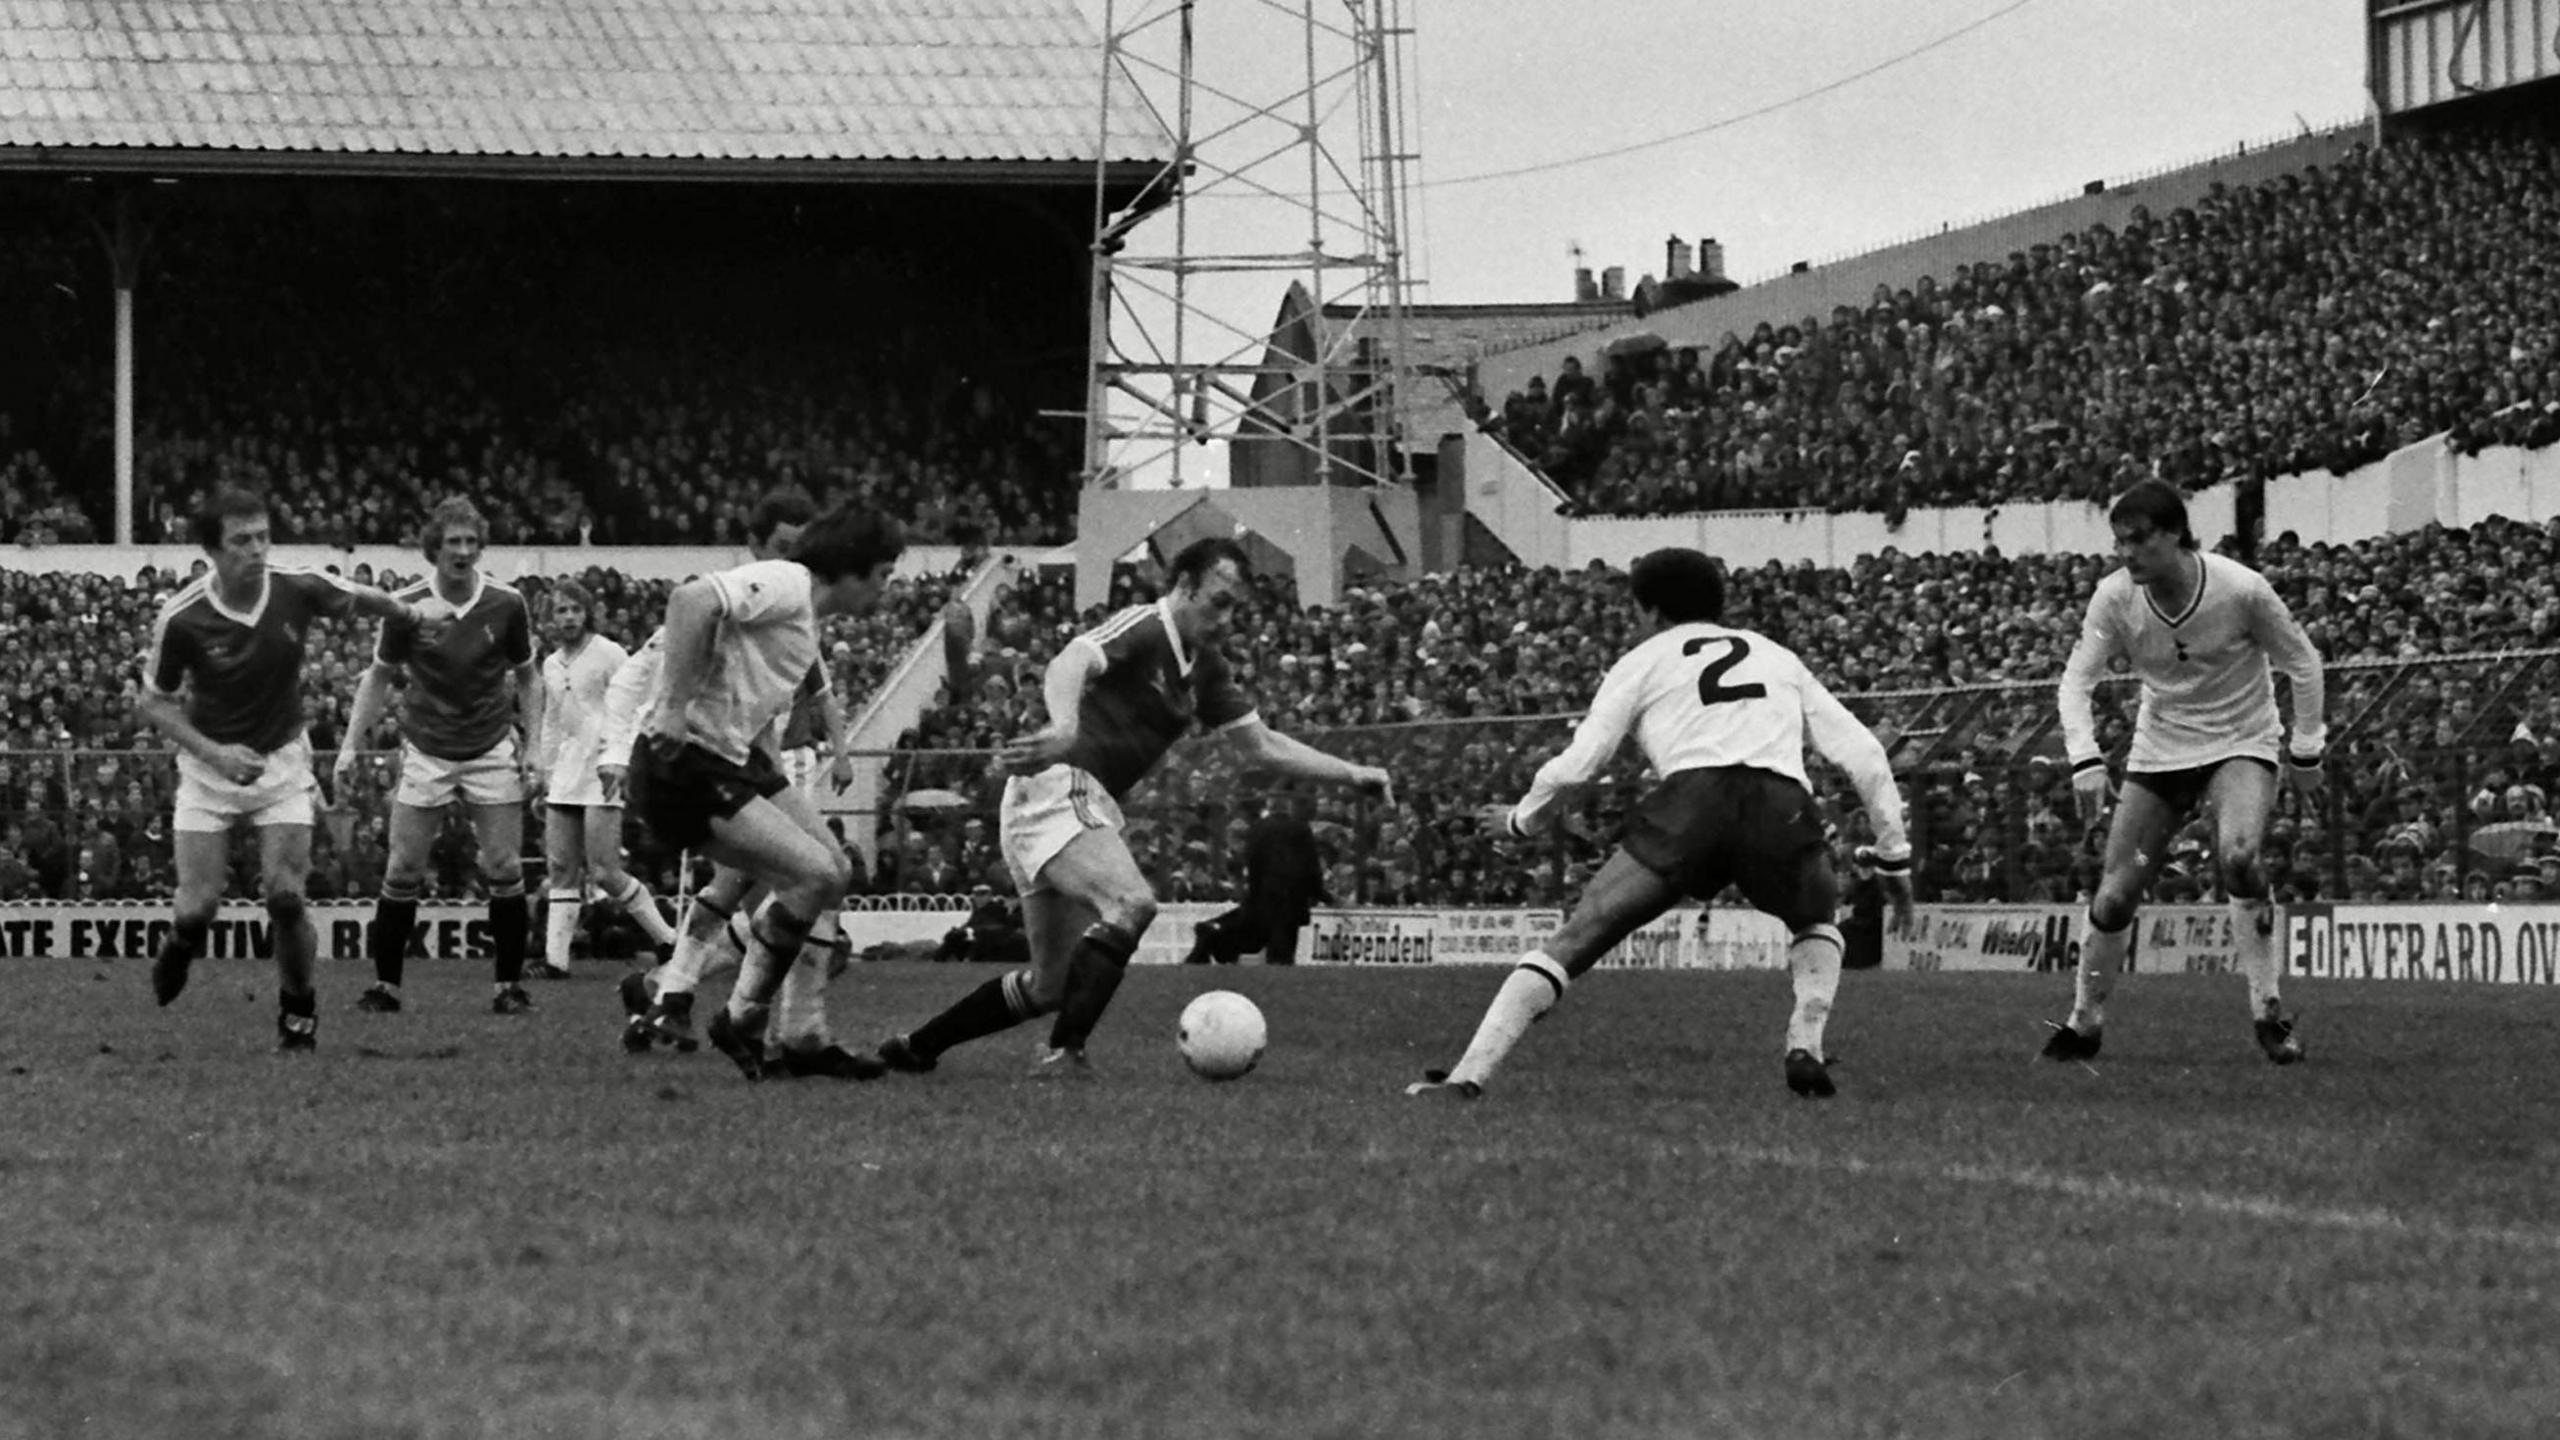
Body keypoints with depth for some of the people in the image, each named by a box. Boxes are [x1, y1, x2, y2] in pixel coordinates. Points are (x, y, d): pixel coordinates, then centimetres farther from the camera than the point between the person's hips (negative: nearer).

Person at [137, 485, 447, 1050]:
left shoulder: (297, 588, -16)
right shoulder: (182, 618, -21)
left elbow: (359, 598, 8)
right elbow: (152, 703, -9)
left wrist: (414, 616, 5)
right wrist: (215, 752, -19)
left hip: (282, 760, 1)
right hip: (209, 765, -1)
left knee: (285, 896, -12)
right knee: (198, 906, -7)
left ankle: (300, 1011, 11)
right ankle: (181, 944, 31)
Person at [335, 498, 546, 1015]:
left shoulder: (505, 603, -7)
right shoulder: (407, 606, -9)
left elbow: (526, 678, 5)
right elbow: (379, 677, 3)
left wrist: (533, 745, -3)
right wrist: (351, 746, -2)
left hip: (492, 749, 0)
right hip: (426, 752, 0)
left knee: (504, 870, -4)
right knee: (403, 871, -3)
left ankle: (510, 984, 7)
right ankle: (386, 983, 8)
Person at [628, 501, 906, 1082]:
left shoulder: (806, 616, 18)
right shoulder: (783, 585, -15)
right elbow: (693, 600, -31)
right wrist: (675, 705, -32)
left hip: (736, 758, 11)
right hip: (685, 768, -11)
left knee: (833, 874, 9)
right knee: (813, 874, -16)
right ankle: (740, 1023, -2)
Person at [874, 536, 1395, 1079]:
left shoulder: (1206, 670, 15)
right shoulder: (1141, 628, -12)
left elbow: (1263, 746, 21)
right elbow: (1069, 665, -30)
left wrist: (1352, 774, 13)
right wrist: (1065, 726, -51)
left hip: (1090, 808, 9)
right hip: (1058, 789, -9)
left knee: (1050, 986, 10)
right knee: (1131, 902, -31)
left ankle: (915, 1046, 23)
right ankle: (1064, 1052, -29)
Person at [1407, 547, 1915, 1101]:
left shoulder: (1643, 660, 24)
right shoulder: (1777, 657, 32)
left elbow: (1575, 765, 14)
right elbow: (1863, 754, 24)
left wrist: (1525, 819, 33)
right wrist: (1895, 860, 28)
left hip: (1689, 798, -2)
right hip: (1781, 804, 2)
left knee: (1570, 943, 4)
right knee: (1816, 924, 32)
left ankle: (1466, 1077, -9)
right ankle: (1806, 1047, 6)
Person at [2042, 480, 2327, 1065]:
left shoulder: (2241, 589, -21)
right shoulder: (2114, 597, -14)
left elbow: (2301, 662, -7)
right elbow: (2077, 679, -13)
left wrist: (2306, 750, -5)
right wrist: (2086, 760, -29)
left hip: (2241, 742, -3)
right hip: (2159, 748, 3)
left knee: (2237, 855, -31)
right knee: (2114, 895, -4)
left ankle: (2268, 1011, -17)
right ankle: (2085, 1022, 19)